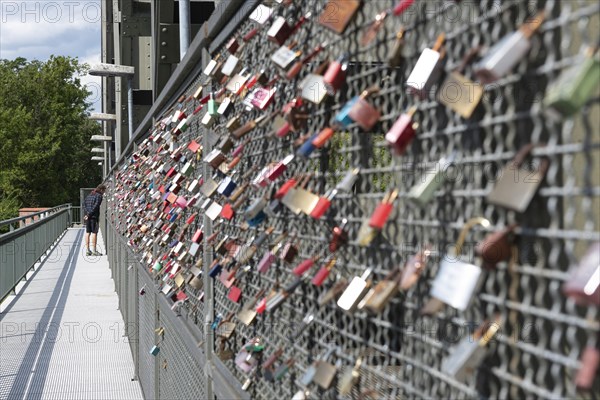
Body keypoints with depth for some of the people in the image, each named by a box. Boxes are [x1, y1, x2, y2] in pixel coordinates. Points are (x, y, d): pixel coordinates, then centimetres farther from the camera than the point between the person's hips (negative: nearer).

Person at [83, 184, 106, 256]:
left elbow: (84, 204, 10)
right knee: (94, 232, -4)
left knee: (88, 232, 10)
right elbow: (95, 206, -16)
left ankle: (87, 250, 13)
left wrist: (87, 213, -1)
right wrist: (89, 215, -13)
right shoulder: (99, 196, -7)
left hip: (88, 216, 8)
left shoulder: (90, 195, 17)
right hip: (94, 216, -8)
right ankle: (94, 250, -2)